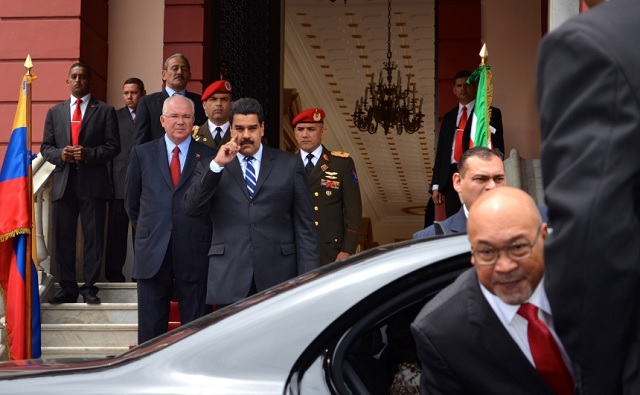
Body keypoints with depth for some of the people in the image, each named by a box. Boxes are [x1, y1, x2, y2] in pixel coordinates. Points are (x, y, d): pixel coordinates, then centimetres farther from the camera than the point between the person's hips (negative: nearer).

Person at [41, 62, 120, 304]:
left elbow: (113, 146, -1)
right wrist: (59, 154, -9)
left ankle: (89, 287, 8)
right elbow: (45, 147, 12)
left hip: (93, 182, -3)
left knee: (93, 236, 0)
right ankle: (67, 288, 12)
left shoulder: (105, 111, 5)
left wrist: (89, 154, -16)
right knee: (63, 237, 4)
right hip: (63, 183, 3)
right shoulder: (55, 112, 15)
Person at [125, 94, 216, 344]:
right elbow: (131, 202, 15)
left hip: (195, 253, -1)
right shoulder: (142, 154, 8)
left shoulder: (209, 157, 3)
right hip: (152, 253, 1)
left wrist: (201, 237, 4)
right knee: (151, 328, 7)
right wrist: (147, 231, 11)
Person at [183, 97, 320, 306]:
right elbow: (192, 208, -5)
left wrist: (308, 280, -1)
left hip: (279, 278, 0)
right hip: (230, 280, 0)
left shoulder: (289, 164, 9)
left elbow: (304, 226, 6)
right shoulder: (210, 169, 10)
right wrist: (217, 165, -13)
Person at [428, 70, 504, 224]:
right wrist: (436, 185, 8)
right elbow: (440, 151, 17)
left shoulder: (491, 113, 6)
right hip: (452, 178, 4)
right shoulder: (448, 117, 19)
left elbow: (498, 148, 0)